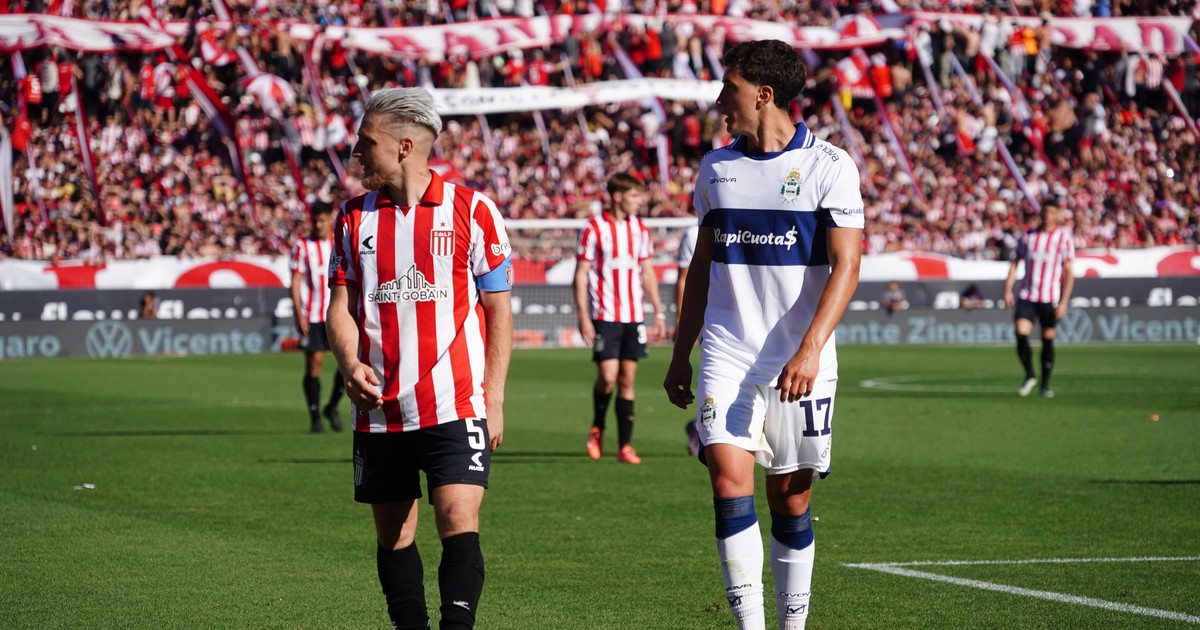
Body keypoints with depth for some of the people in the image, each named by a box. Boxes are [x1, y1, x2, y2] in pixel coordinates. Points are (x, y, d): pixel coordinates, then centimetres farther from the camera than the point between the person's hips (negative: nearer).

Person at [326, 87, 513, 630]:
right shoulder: (354, 216, 10)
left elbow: (498, 310, 2)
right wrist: (351, 364, -10)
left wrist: (494, 400, -3)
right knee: (393, 536, 8)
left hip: (454, 406, -4)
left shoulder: (472, 210, -1)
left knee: (459, 525, -15)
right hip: (379, 410, 4)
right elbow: (341, 305, 11)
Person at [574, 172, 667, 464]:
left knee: (627, 380, 2)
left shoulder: (640, 229, 10)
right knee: (608, 376, -12)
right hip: (604, 316, -4)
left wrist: (659, 312, 12)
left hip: (634, 315, 4)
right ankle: (597, 428, 14)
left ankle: (625, 446, 5)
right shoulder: (594, 229, -5)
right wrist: (583, 316, -10)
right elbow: (581, 275, -4)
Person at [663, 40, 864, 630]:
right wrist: (680, 354, 18)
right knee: (730, 481, -14)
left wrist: (810, 350, -20)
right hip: (726, 356, 3)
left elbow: (845, 267, -9)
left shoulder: (828, 166, -3)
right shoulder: (716, 168, 11)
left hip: (801, 364, -3)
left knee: (790, 500, 4)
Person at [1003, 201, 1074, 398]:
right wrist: (1008, 290, 2)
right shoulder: (1028, 236, 7)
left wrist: (1063, 302, -8)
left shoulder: (1064, 238, -1)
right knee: (1021, 333, -14)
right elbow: (1015, 262, 12)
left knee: (1048, 339, 3)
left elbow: (1069, 273, -1)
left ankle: (1046, 384, 16)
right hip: (1027, 296, 1)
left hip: (1050, 298, -1)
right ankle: (1029, 376, 5)